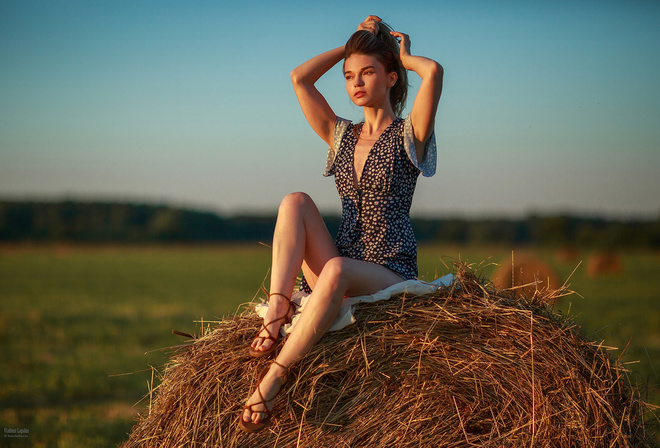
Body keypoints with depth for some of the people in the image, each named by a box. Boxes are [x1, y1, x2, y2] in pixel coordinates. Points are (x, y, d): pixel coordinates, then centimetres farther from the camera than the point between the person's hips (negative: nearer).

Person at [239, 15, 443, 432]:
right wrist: (352, 44, 15)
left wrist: (403, 56, 5)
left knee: (336, 270, -38)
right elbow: (299, 78, 10)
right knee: (296, 201, -15)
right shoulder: (341, 136, 17)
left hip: (393, 277, -5)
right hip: (341, 279, 5)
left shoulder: (409, 134, 1)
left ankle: (273, 379, -40)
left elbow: (434, 71, -17)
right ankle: (277, 309, -32)